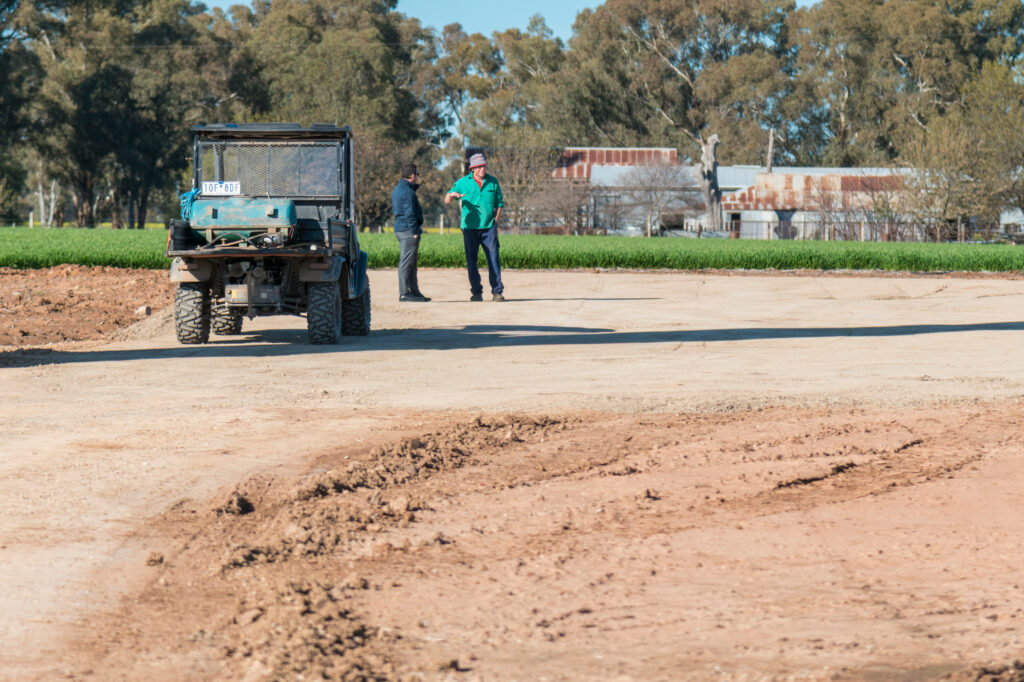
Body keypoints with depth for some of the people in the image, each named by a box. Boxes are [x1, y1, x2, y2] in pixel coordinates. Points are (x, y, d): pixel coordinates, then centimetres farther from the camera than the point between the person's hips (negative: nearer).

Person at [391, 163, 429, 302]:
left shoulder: (397, 189, 17)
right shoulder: (407, 191, -15)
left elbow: (395, 210, 26)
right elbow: (410, 212, -19)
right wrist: (414, 231, -18)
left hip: (400, 227, 10)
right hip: (408, 229, -10)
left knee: (412, 262, 16)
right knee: (407, 262, -9)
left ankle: (414, 291, 21)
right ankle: (404, 293, -9)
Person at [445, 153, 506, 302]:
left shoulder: (493, 182, 8)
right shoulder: (463, 182, 4)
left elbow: (499, 204, 14)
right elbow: (447, 200, 6)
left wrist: (495, 221, 2)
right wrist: (451, 195, -18)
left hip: (489, 227, 0)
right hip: (470, 228, 0)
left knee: (494, 259, -6)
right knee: (471, 261, 2)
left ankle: (497, 291, -3)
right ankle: (476, 292, 9)